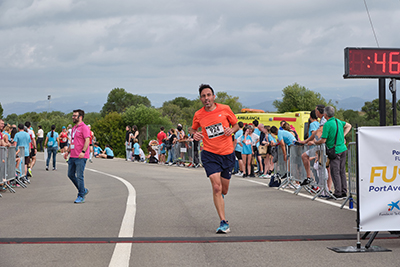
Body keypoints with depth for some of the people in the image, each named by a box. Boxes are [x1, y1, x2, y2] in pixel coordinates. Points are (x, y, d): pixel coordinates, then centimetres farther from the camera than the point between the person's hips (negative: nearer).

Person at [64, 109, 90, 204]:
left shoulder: (84, 127, -9)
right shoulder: (74, 128, 19)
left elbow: (87, 140, -17)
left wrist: (83, 152, -27)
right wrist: (68, 151, 22)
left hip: (81, 157, -9)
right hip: (72, 156, 9)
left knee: (79, 176, -7)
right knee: (70, 174, 11)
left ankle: (81, 197, 1)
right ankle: (83, 190, 25)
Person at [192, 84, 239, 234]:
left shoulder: (225, 109, -2)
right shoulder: (198, 115, -1)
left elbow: (236, 125, 10)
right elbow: (194, 129, 18)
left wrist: (231, 130, -12)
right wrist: (195, 135, -5)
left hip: (227, 154, 1)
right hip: (210, 155, -1)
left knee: (223, 190, 10)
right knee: (216, 187, -17)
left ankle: (219, 197, 49)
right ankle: (223, 223, -13)